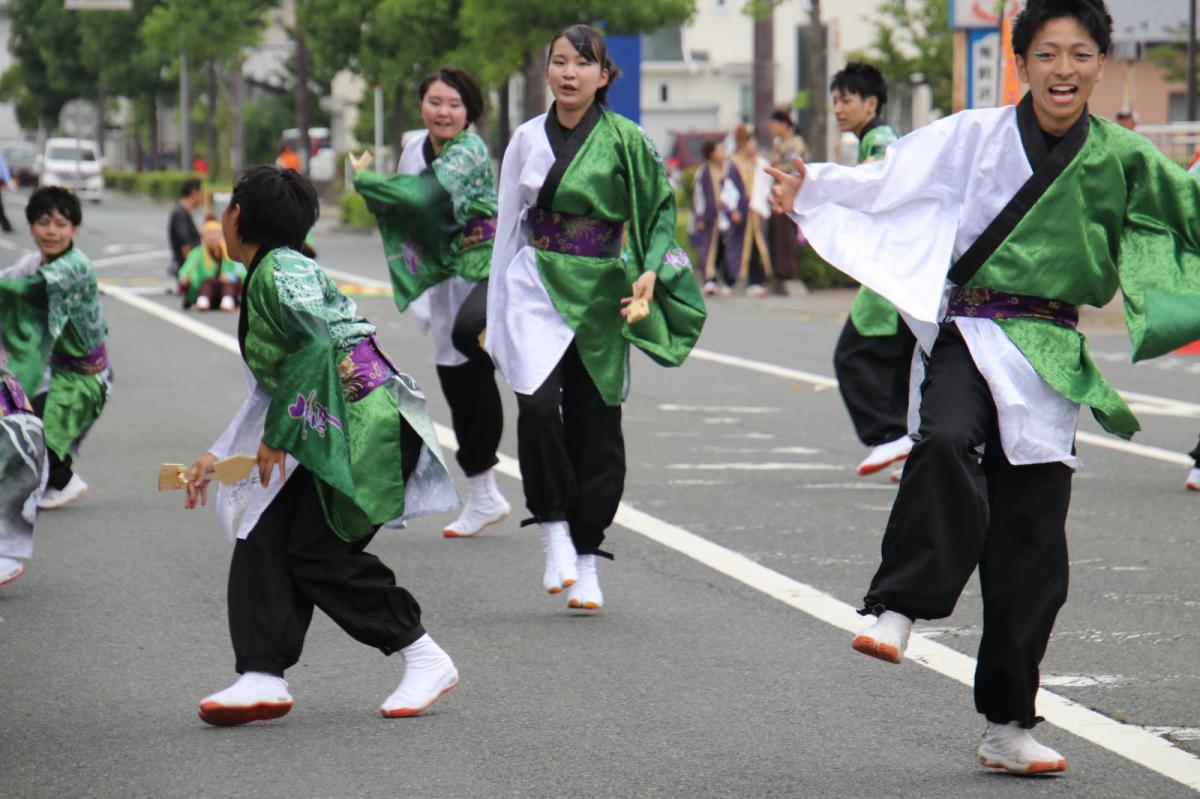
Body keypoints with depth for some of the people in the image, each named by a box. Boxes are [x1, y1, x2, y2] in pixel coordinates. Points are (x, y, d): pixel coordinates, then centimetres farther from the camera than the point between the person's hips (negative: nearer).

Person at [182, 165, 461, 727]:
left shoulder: (281, 270, -9)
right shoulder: (263, 279, 21)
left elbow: (315, 348, -23)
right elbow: (273, 389, 25)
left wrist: (279, 436, -18)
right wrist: (220, 457, 25)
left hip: (366, 423, -10)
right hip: (328, 433, 10)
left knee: (318, 549, -12)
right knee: (264, 538, 0)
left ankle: (426, 661, -2)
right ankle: (262, 676, -6)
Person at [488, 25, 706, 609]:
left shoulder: (625, 141, -1)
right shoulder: (528, 140, 7)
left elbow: (661, 210, 5)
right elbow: (507, 227, 13)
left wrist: (652, 271, -13)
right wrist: (497, 319, 13)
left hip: (600, 292, -1)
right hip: (537, 285, 1)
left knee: (595, 424, 2)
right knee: (538, 404, -21)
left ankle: (585, 559, 12)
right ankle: (554, 533, -9)